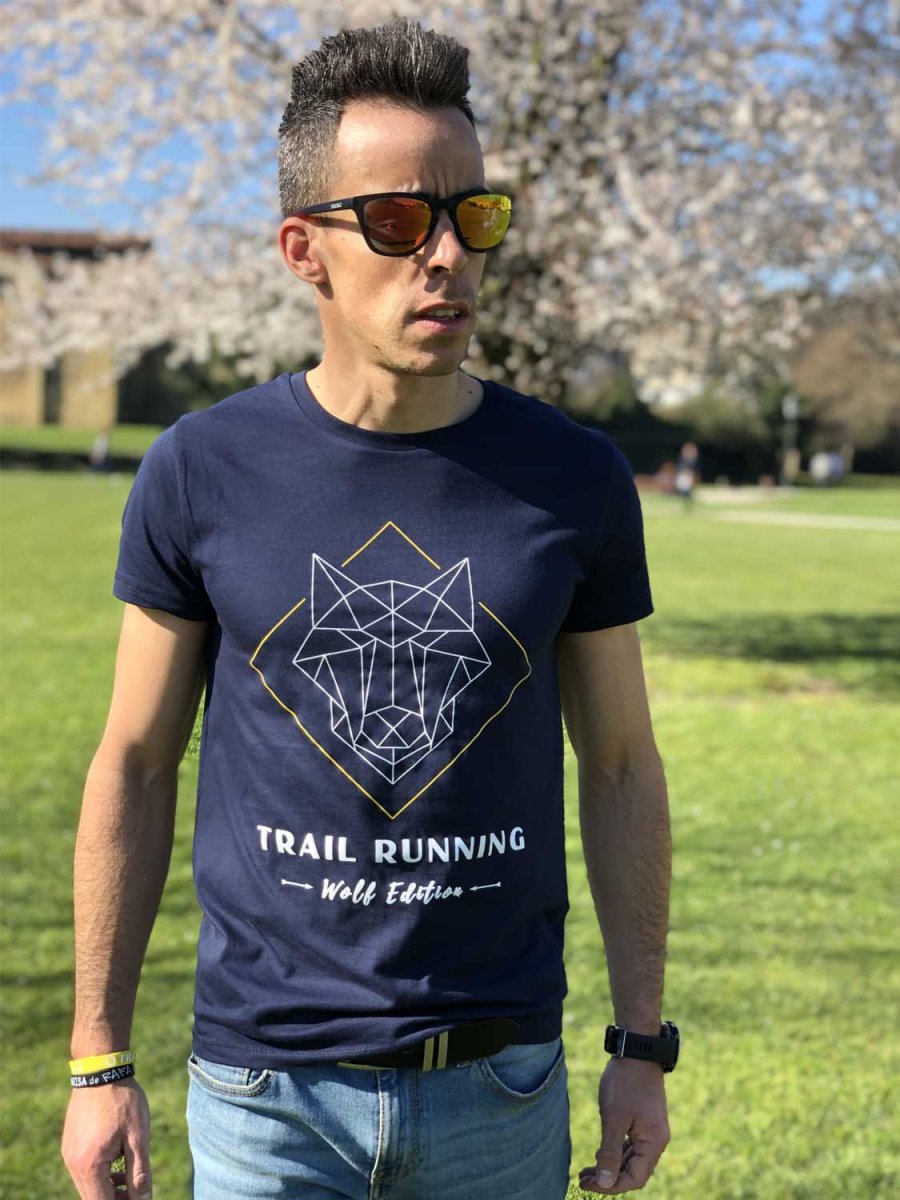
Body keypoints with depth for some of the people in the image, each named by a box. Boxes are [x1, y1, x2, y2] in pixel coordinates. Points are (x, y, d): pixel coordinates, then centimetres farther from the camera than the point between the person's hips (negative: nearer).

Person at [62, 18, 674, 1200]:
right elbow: (135, 764, 1)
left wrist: (643, 1044, 3)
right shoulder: (202, 473, -6)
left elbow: (620, 766, 4)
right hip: (269, 1090, -1)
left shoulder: (574, 479, -3)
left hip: (502, 1087, 1)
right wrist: (98, 1062, 1)